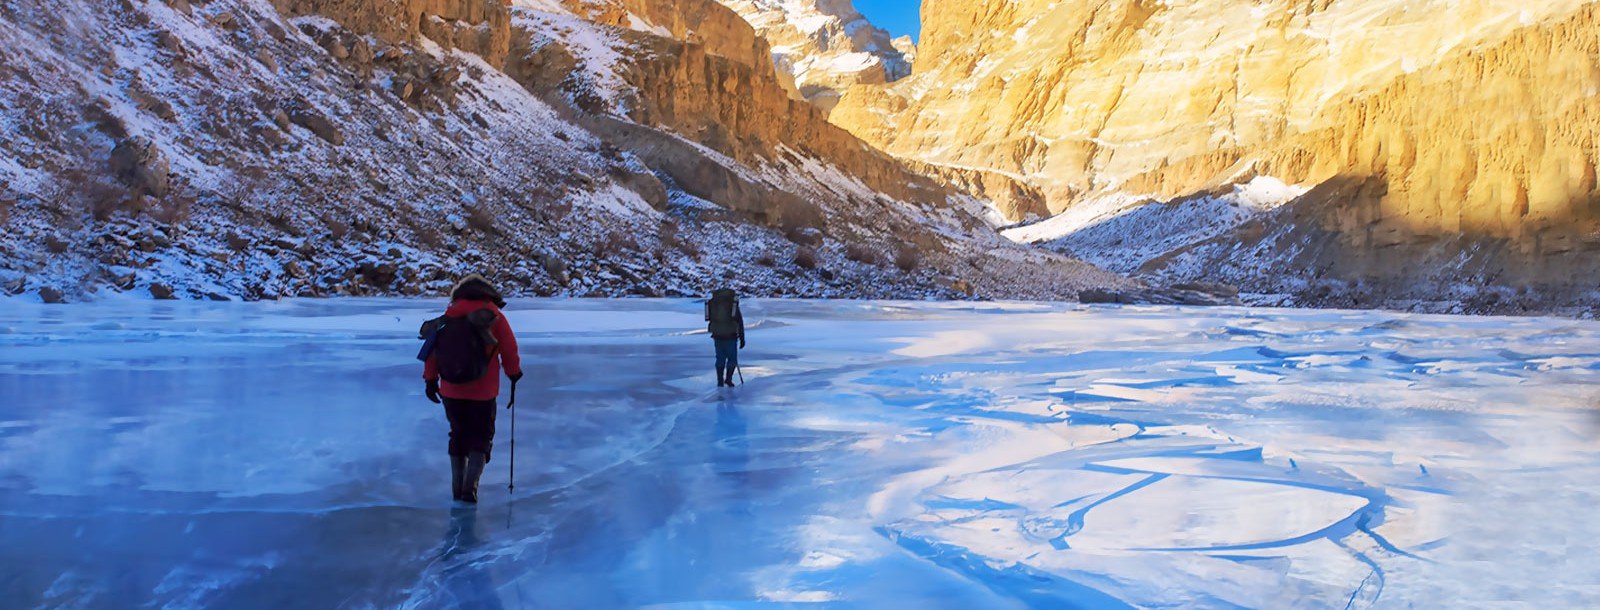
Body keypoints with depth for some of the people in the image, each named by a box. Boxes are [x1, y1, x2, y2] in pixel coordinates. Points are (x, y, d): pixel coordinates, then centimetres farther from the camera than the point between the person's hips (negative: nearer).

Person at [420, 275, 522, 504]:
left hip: (451, 390, 3)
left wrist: (430, 380, 10)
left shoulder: (449, 315, 5)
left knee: (458, 435, 19)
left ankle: (457, 487, 25)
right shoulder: (494, 316, -3)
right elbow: (509, 350, -3)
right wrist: (514, 373, 14)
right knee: (481, 437, 9)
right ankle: (470, 487, -4)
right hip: (483, 392, -3)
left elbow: (432, 347, 3)